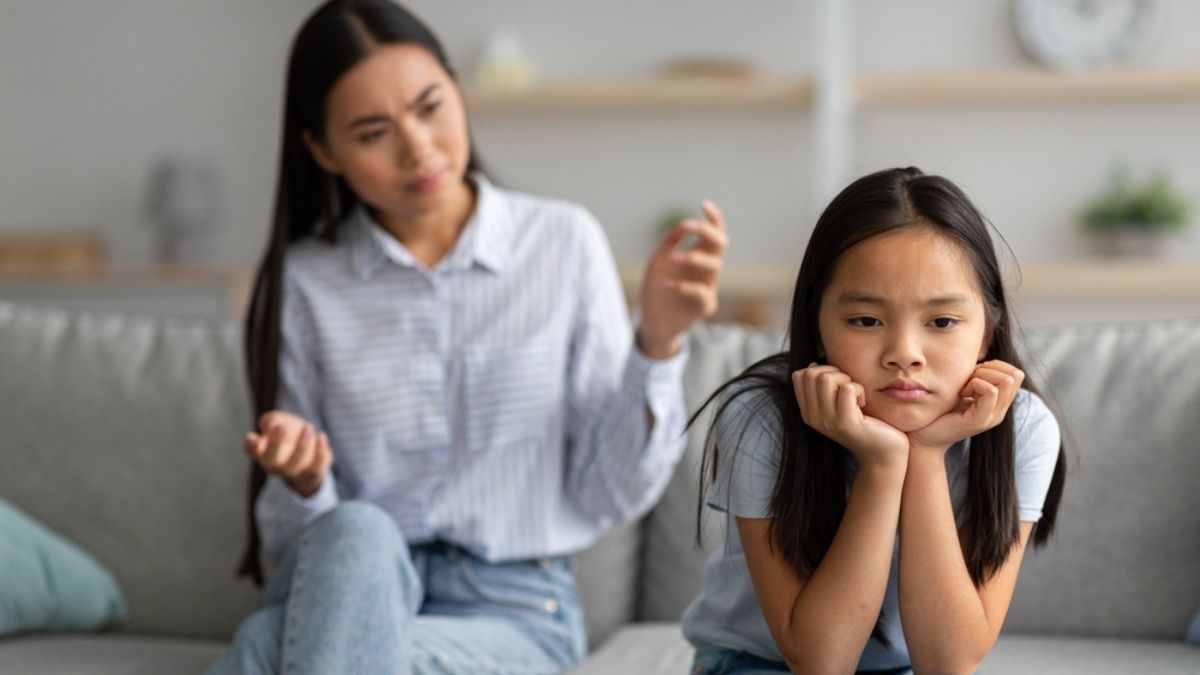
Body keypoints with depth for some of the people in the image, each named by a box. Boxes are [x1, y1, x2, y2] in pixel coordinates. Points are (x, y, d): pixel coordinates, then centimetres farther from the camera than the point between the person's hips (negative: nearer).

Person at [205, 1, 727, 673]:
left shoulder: (564, 241, 0)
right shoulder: (303, 282, 2)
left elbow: (611, 493, -1)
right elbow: (294, 537, 5)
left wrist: (657, 342, -15)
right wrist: (304, 482, -18)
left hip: (512, 610, -2)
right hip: (347, 590, 2)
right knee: (355, 535, -34)